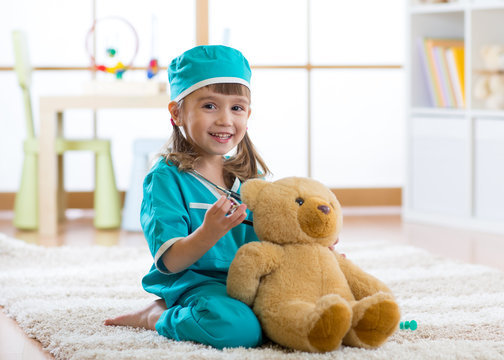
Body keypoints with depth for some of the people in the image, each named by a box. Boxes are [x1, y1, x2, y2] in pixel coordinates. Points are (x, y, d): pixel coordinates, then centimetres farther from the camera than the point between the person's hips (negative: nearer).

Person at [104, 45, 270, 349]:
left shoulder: (251, 176, 12)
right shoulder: (167, 178, -7)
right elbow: (169, 262, -14)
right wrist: (208, 234, -32)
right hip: (194, 283, -7)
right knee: (235, 327, -36)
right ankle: (158, 317, -3)